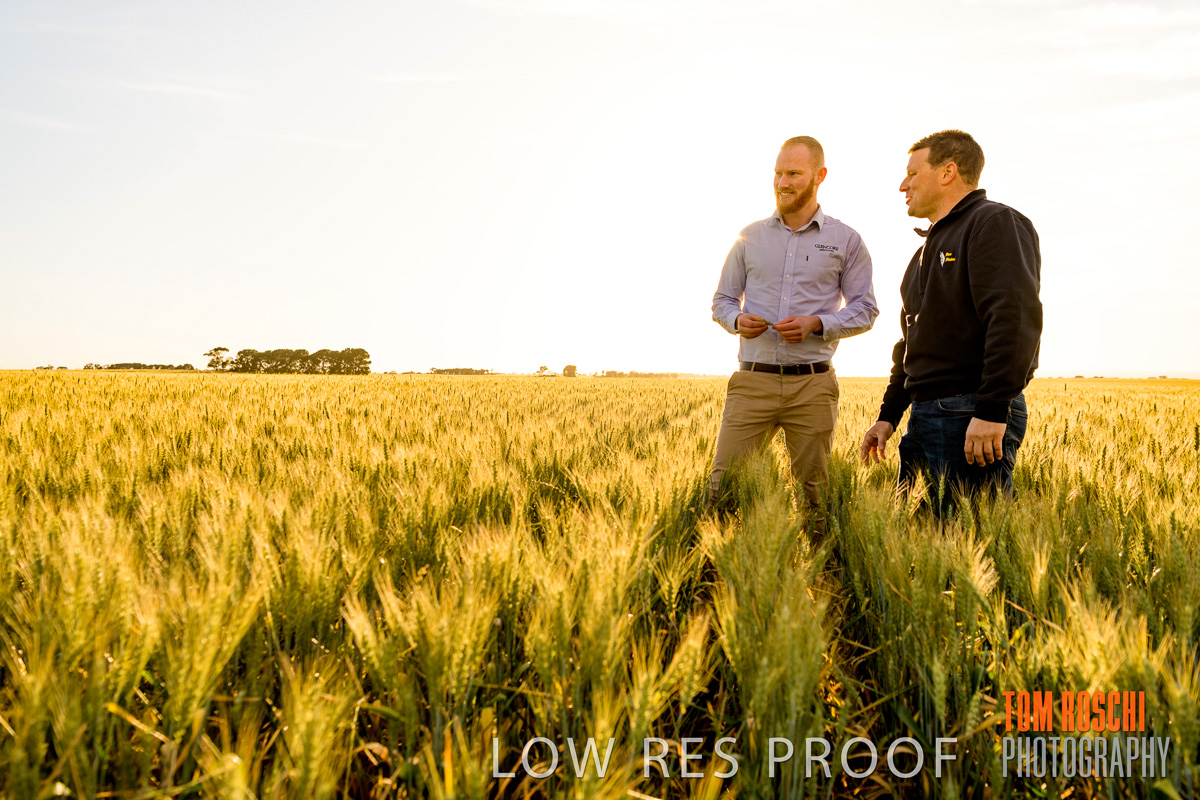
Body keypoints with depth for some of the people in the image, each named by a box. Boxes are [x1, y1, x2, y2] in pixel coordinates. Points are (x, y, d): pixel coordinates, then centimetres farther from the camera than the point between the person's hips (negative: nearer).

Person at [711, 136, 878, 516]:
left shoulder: (846, 241, 7)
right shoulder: (750, 237, 11)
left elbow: (865, 309, 6)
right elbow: (722, 300, 16)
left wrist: (817, 324, -11)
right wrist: (737, 320, -8)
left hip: (812, 385, 0)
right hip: (753, 381, 1)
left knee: (814, 491, 7)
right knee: (722, 485, -5)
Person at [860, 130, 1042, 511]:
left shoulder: (996, 224, -5)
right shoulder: (929, 249, 25)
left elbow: (1015, 320, -19)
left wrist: (992, 411, -25)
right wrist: (888, 416, 23)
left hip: (974, 420, -9)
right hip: (925, 418, 9)